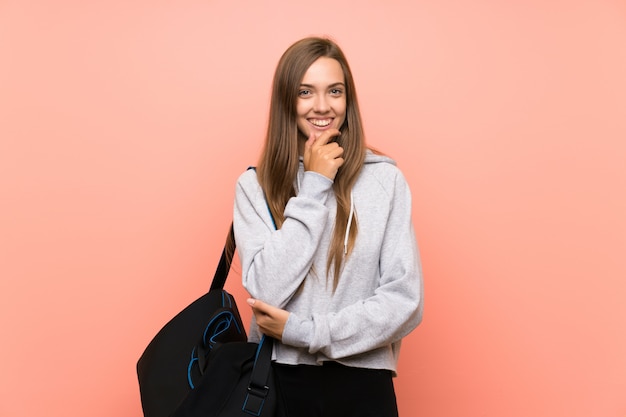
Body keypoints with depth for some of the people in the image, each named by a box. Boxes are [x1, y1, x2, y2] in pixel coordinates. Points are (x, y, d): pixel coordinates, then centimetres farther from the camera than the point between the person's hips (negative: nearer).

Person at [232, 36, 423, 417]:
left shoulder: (386, 180, -5)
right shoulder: (255, 186, -3)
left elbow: (405, 299, -8)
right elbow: (266, 292, -14)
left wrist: (305, 332, -15)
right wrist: (313, 187, -14)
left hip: (362, 383, 0)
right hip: (279, 378, 1)